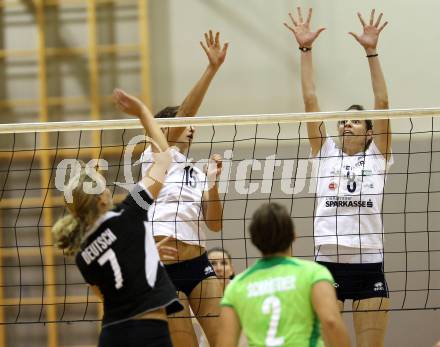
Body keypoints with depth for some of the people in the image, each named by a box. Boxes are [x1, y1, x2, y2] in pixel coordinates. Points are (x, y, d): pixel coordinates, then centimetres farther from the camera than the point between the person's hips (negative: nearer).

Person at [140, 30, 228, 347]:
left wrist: (212, 185, -6)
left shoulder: (197, 174, 18)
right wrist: (212, 69, -18)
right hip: (165, 270, -5)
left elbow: (215, 225, 9)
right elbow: (185, 112, -11)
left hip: (198, 264, 5)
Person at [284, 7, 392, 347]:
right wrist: (305, 49, 2)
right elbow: (310, 100, 7)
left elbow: (382, 103, 0)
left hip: (369, 267, -1)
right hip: (327, 265, 1)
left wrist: (371, 51, -5)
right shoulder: (325, 154, 11)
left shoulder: (377, 157, 9)